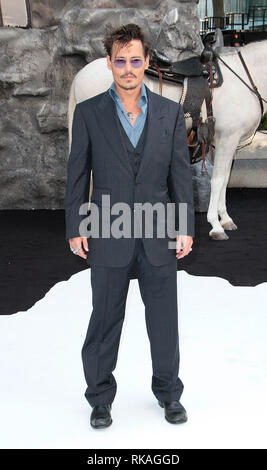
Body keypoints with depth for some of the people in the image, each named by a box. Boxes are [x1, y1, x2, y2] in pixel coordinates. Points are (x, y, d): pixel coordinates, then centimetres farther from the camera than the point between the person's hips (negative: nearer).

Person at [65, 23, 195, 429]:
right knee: (105, 323, 9)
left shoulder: (170, 112, 4)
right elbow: (77, 175, 2)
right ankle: (101, 398, 27)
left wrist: (186, 229, -1)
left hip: (159, 236, 1)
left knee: (164, 321, 11)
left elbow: (181, 174, 4)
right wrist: (75, 230, -3)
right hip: (109, 238, -1)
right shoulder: (88, 113, 1)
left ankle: (168, 392, 31)